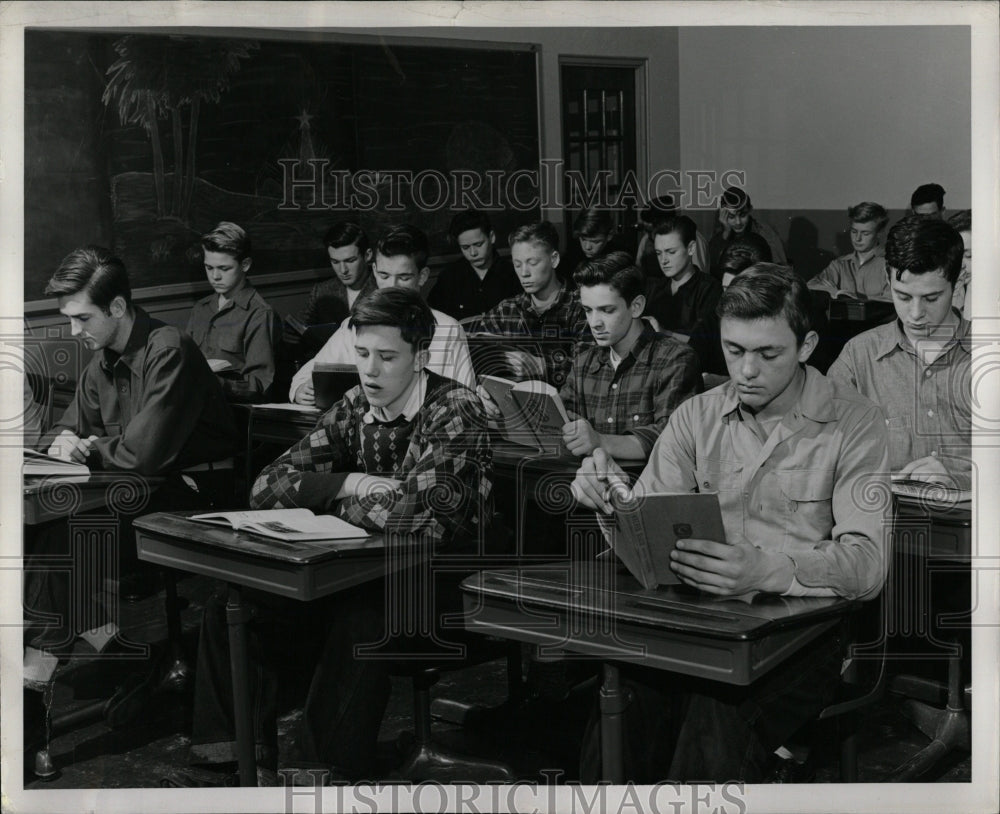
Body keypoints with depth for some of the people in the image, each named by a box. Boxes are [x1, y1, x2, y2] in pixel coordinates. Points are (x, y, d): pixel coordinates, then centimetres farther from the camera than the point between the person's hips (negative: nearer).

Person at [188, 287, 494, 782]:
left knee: (358, 621, -36)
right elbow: (269, 486, 1)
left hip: (441, 583, -6)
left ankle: (320, 771, -22)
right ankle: (234, 753, 2)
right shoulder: (355, 408, 4)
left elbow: (414, 513, -31)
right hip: (363, 573, 6)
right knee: (232, 604, -9)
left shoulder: (455, 409, -16)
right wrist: (351, 485, -15)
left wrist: (331, 499, -13)